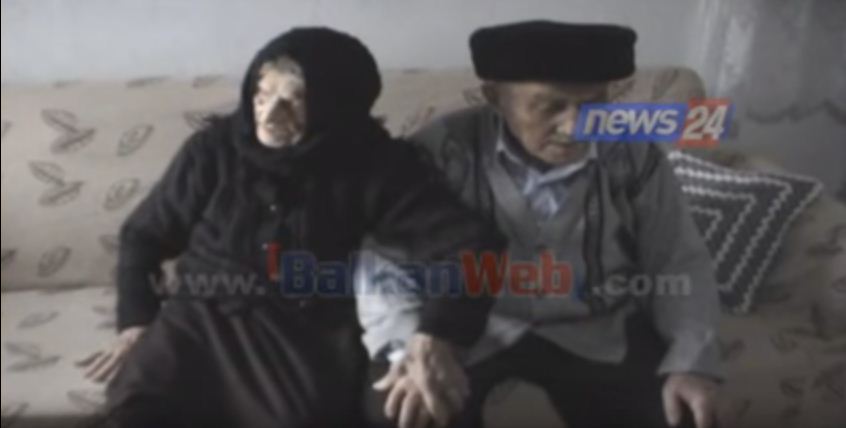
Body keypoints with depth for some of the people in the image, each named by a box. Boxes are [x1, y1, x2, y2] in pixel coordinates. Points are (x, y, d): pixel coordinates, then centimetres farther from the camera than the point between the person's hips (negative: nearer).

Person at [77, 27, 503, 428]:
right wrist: (136, 322, 4)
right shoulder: (214, 146, 0)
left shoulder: (371, 163, -6)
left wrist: (437, 339, -29)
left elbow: (469, 242, -13)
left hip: (310, 326, -1)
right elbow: (143, 234, 15)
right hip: (203, 314, 2)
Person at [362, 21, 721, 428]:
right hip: (463, 328, -2)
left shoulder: (635, 156, -6)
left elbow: (682, 264, 1)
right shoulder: (442, 152, -15)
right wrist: (415, 345, -35)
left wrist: (691, 362, -15)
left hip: (596, 330, 3)